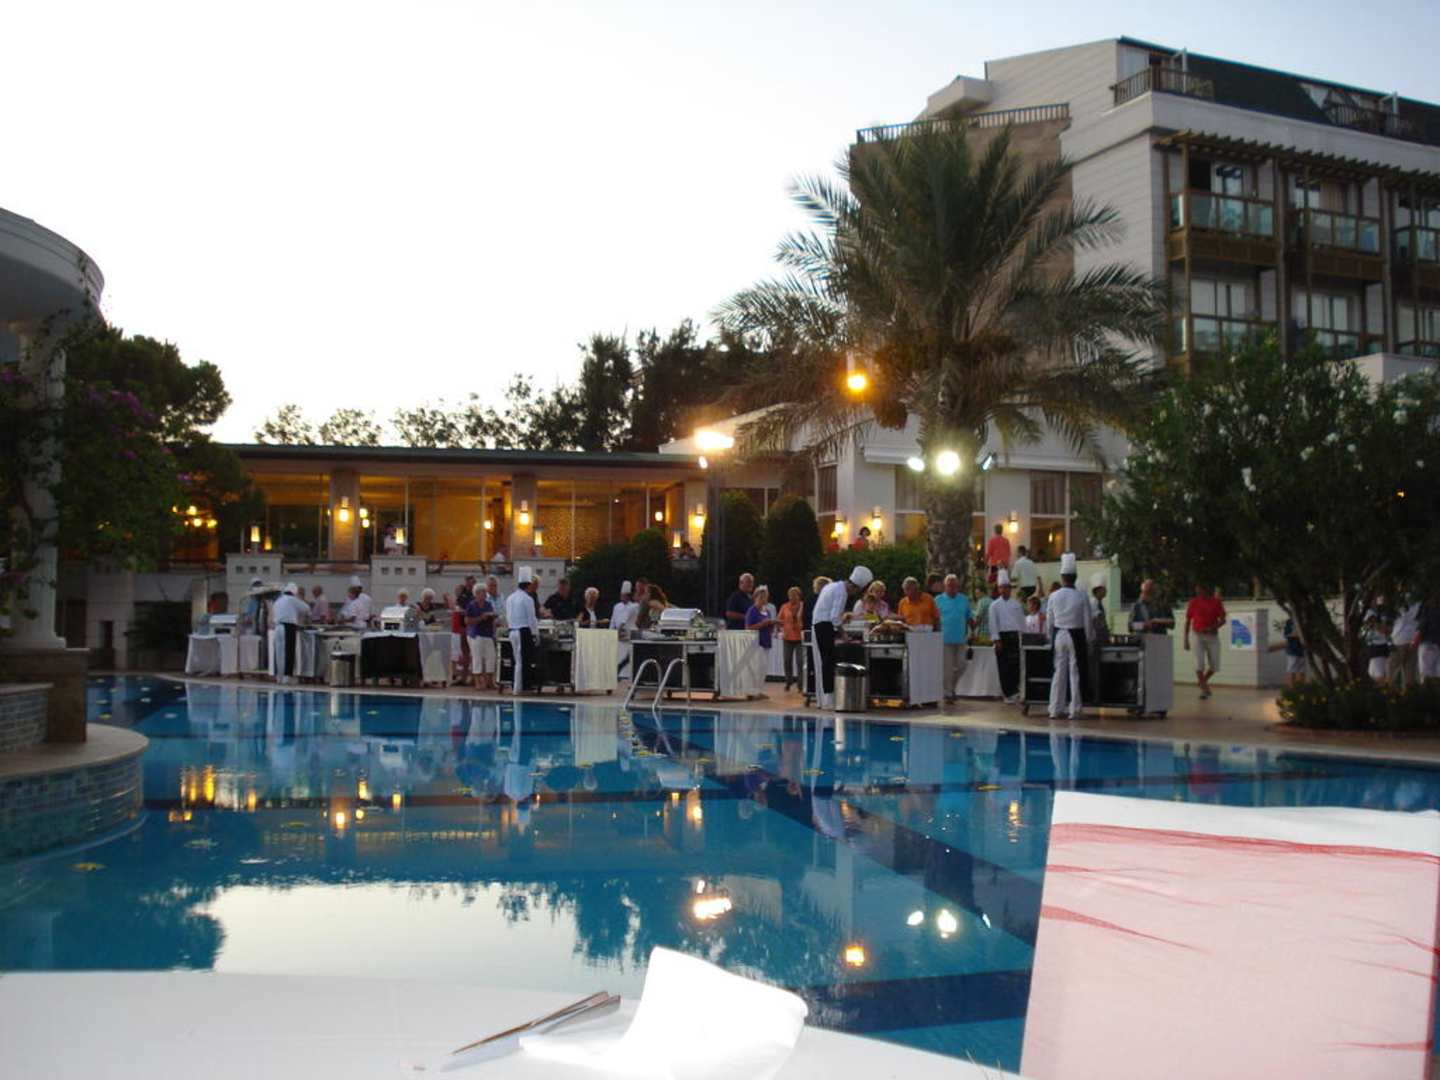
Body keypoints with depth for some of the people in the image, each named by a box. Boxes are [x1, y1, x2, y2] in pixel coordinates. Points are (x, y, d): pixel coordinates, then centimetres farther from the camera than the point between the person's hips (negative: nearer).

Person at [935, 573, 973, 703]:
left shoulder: (964, 600, 9)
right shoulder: (938, 600, 1)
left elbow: (968, 618, 13)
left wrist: (969, 634, 7)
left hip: (961, 639, 3)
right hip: (945, 639, -3)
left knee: (961, 666, 4)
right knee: (947, 667, -2)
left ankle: (952, 687, 25)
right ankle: (948, 692, 6)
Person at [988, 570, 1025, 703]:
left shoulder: (1016, 604, 9)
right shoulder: (995, 605, 0)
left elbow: (1021, 621, 12)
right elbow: (993, 623, -4)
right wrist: (997, 640, -10)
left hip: (1014, 636, 3)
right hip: (1002, 636, -2)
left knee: (1015, 665, 1)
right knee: (1004, 667, -2)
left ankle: (1014, 690, 13)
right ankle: (1008, 693, 4)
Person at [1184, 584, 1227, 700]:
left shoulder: (1216, 602, 0)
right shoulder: (1193, 603, 1)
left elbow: (1222, 620, -1)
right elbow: (1188, 622, 5)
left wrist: (1211, 628, -20)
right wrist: (1186, 639, 1)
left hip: (1213, 636, 1)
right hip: (1199, 636, -1)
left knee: (1214, 666, 3)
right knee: (1199, 663, -12)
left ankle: (1203, 681, 30)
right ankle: (1203, 689, -5)